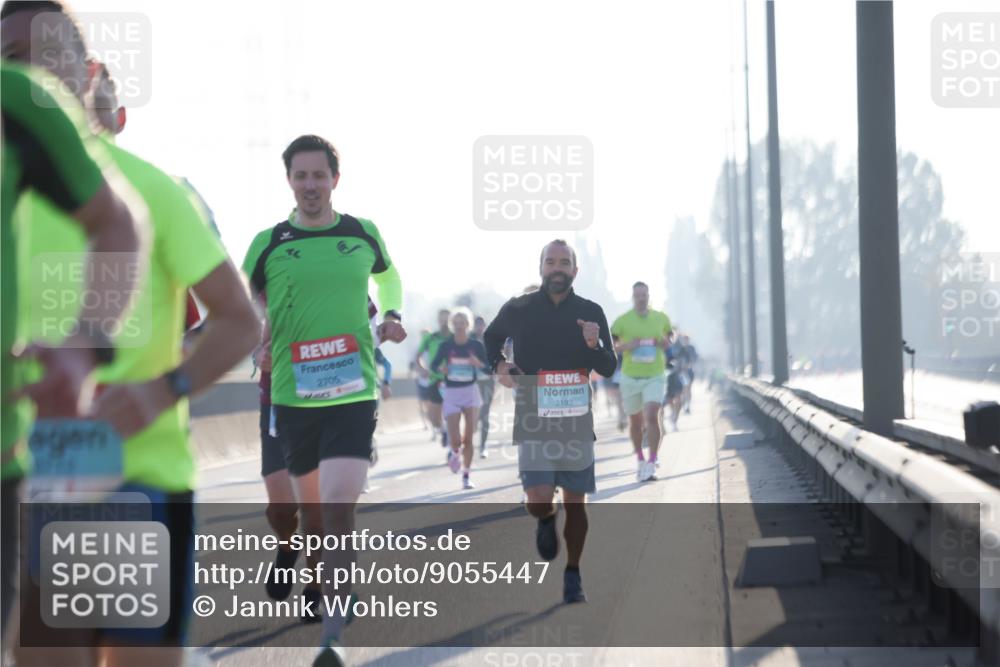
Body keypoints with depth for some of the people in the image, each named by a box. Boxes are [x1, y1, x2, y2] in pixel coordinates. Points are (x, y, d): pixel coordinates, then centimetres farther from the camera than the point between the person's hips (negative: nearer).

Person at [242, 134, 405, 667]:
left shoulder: (364, 234, 5)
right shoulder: (268, 244, 1)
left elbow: (388, 274, 27)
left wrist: (392, 314, 10)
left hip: (353, 393, -1)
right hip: (293, 396, 1)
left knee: (339, 508, -16)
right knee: (310, 509, 12)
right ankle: (330, 591, 41)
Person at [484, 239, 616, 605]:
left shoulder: (590, 313, 1)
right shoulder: (518, 309, -1)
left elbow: (609, 368, 0)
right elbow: (490, 338, 18)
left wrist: (594, 345, -20)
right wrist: (497, 364, -1)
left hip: (577, 421, 2)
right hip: (533, 422, -2)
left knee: (575, 503, 5)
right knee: (539, 501, -14)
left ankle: (573, 577, 20)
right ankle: (547, 521, 23)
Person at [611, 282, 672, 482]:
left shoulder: (661, 318, 4)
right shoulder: (622, 321, -2)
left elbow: (668, 341, 19)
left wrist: (663, 343, -4)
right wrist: (626, 346, -17)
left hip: (655, 377, -1)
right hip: (630, 377, 1)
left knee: (651, 416, -18)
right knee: (635, 421, 12)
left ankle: (652, 464, -16)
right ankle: (640, 460, 31)